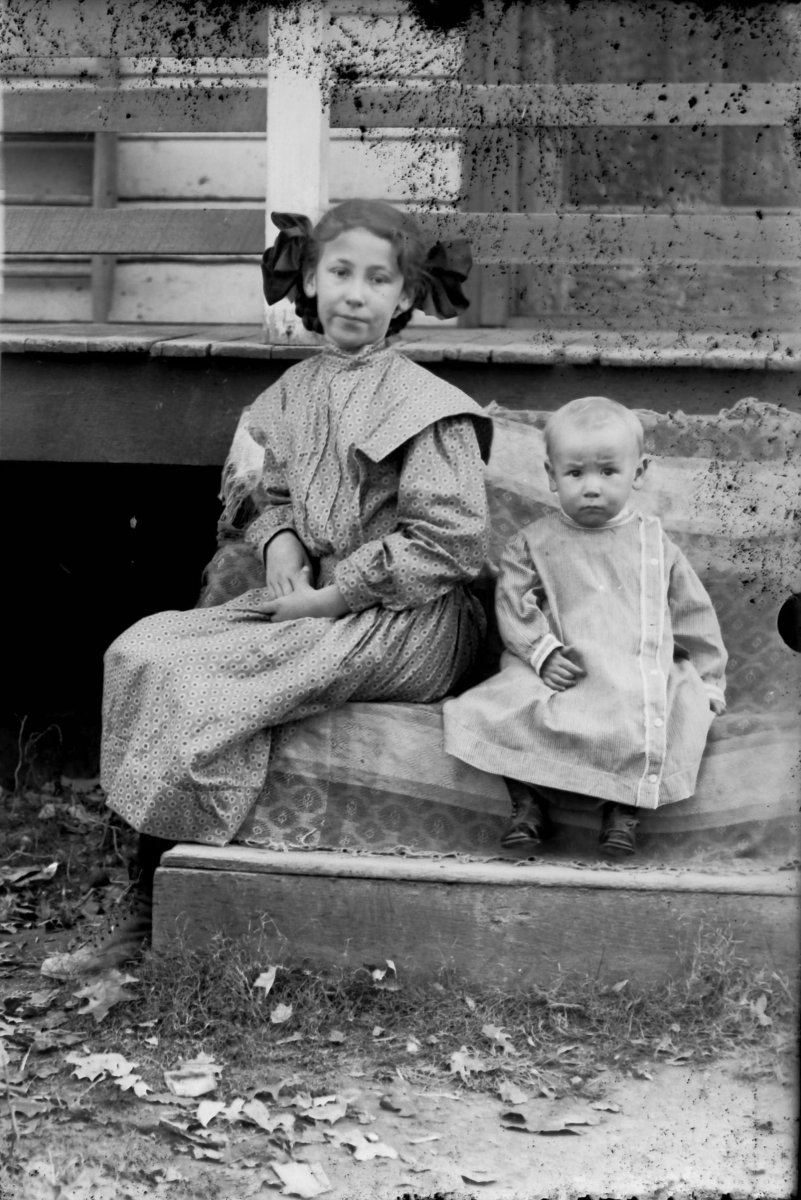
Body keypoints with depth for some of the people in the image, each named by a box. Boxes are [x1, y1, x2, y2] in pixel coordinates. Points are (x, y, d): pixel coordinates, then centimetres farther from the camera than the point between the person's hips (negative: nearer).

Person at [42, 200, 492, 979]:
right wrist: (278, 540, -5)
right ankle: (145, 916, -12)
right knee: (142, 650, -12)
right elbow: (263, 491, 20)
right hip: (313, 602, 7)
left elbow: (449, 542, -15)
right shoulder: (293, 391, 10)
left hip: (403, 621, -7)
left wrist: (330, 595, -15)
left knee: (192, 686, -23)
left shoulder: (424, 406, -10)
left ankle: (158, 918, -8)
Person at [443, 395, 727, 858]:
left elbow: (693, 616, 16)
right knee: (510, 707, -28)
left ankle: (624, 806, -23)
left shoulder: (655, 546, 13)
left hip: (642, 675, 0)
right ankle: (529, 800, -18)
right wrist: (543, 653, -15)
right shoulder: (533, 543, 11)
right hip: (560, 676, 0)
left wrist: (708, 681, 11)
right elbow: (515, 607, 1)